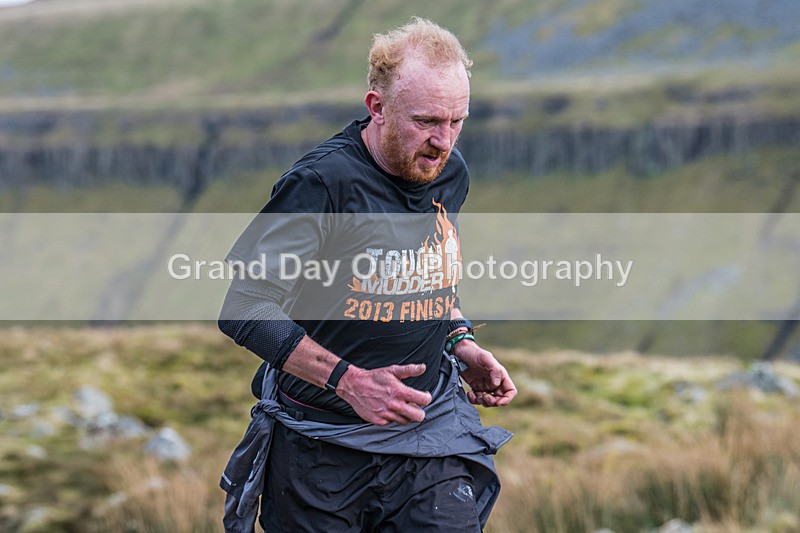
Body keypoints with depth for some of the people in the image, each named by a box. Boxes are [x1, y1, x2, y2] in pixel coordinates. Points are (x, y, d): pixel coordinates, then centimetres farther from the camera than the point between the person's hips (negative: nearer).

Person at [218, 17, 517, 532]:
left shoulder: (451, 173, 4)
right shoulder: (323, 182, -18)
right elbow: (245, 308, -19)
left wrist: (461, 343, 6)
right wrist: (348, 379, -24)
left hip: (429, 431, 4)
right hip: (321, 444, -4)